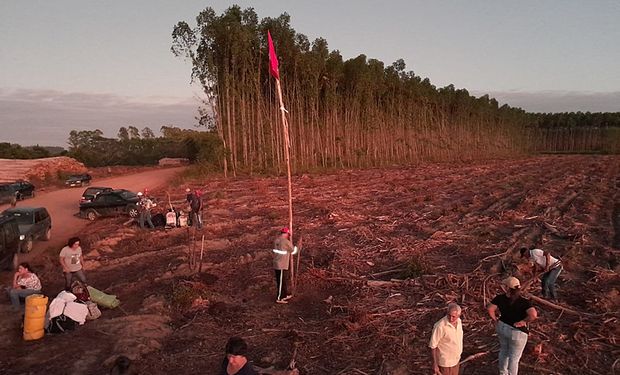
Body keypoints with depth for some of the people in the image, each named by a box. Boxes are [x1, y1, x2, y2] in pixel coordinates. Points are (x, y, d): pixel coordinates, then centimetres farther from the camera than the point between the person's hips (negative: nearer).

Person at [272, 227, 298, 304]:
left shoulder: (276, 240, 6)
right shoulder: (286, 242, -17)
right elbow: (293, 251, -2)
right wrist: (296, 247, 18)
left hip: (276, 264, 8)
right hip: (282, 266, -8)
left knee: (283, 280, 19)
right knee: (281, 282, 1)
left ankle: (285, 295, 31)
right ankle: (279, 299, 7)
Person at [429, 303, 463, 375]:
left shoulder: (458, 321, -8)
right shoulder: (440, 326, -31)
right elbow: (432, 346, -22)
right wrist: (435, 364, -19)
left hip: (455, 359, 7)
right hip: (445, 362, -7)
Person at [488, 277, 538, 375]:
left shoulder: (500, 298, -13)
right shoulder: (523, 302, -25)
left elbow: (490, 309, -13)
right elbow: (533, 314, -37)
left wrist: (496, 321, 1)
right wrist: (524, 321, -20)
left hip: (502, 328, 5)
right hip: (516, 332, -5)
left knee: (504, 351, 28)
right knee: (514, 358, 14)